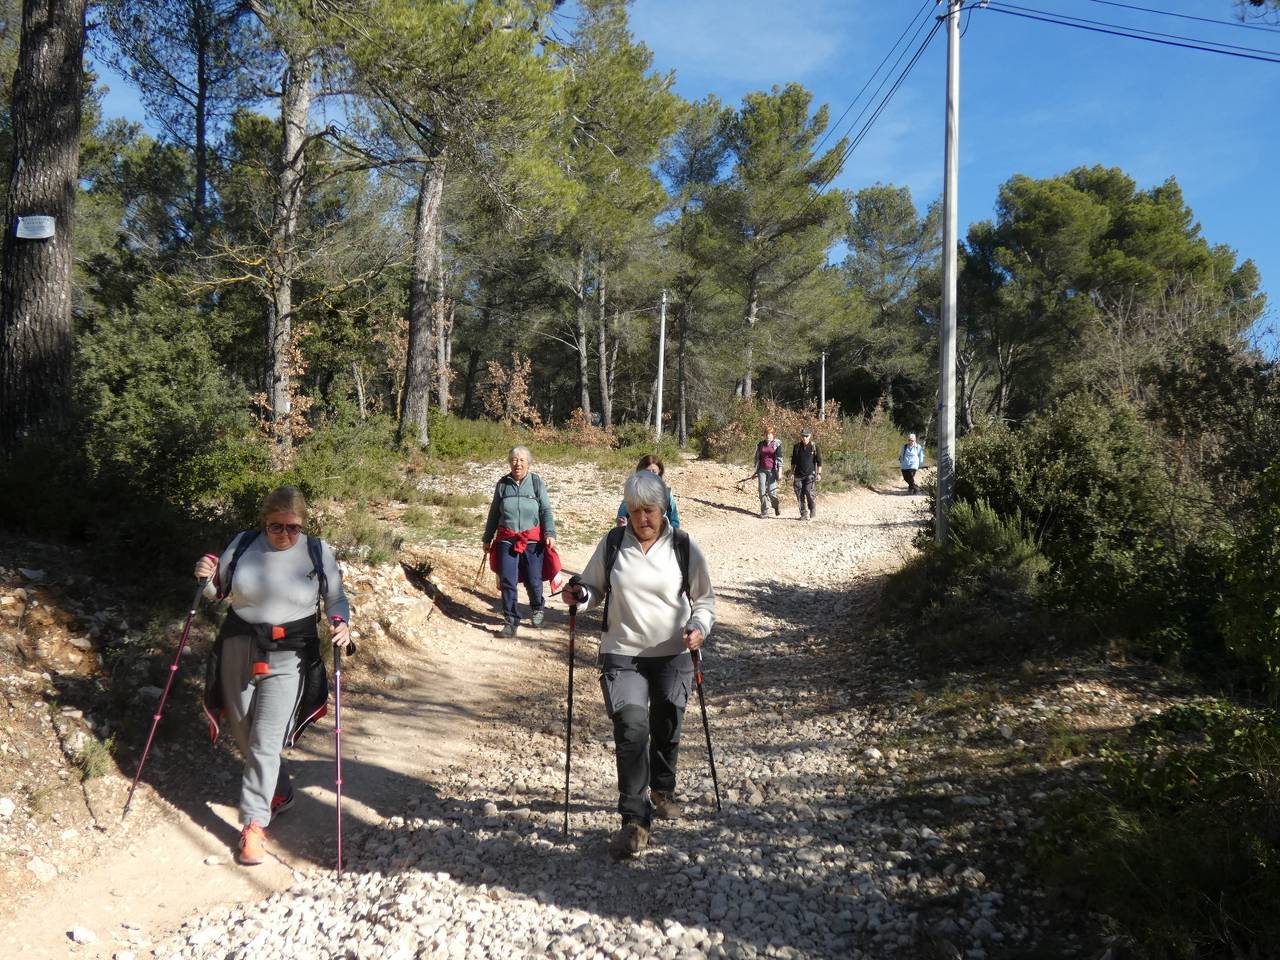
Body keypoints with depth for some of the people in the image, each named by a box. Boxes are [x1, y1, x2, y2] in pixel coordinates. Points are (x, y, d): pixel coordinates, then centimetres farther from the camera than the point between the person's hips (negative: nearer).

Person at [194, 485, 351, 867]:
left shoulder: (318, 552, -6)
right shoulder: (243, 544, -1)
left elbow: (336, 598, 6)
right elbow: (218, 589, 12)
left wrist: (341, 623, -14)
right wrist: (207, 577, -10)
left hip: (288, 659, -3)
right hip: (238, 650, 3)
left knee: (266, 742, -7)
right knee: (245, 736, 15)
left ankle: (254, 824, 3)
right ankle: (279, 793, 38)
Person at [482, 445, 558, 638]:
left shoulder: (536, 482, 2)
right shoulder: (503, 484, 8)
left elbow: (546, 510, 1)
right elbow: (494, 513, 15)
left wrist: (550, 533, -12)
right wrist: (487, 539, 17)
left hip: (532, 539, -2)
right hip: (507, 540, 2)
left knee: (533, 580, 2)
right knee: (508, 581, -3)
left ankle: (536, 609, 33)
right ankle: (511, 620, 10)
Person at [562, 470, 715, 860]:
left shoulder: (683, 546, -3)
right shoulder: (612, 543, -1)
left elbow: (704, 599, 4)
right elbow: (595, 588, 9)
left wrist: (699, 628, -16)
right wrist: (579, 594, -14)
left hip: (673, 655, 1)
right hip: (622, 655, -1)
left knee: (667, 729, 16)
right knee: (631, 729, -15)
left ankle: (662, 791, 44)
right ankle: (635, 821, -8)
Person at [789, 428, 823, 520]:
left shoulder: (814, 447, 0)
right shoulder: (797, 447, 8)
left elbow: (819, 461, 4)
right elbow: (793, 461, 15)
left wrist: (819, 473, -2)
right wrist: (792, 473, 9)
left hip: (810, 474, -3)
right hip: (798, 474, 3)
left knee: (809, 493, -14)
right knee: (800, 495, 1)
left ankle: (813, 510, 5)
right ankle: (803, 514, 9)